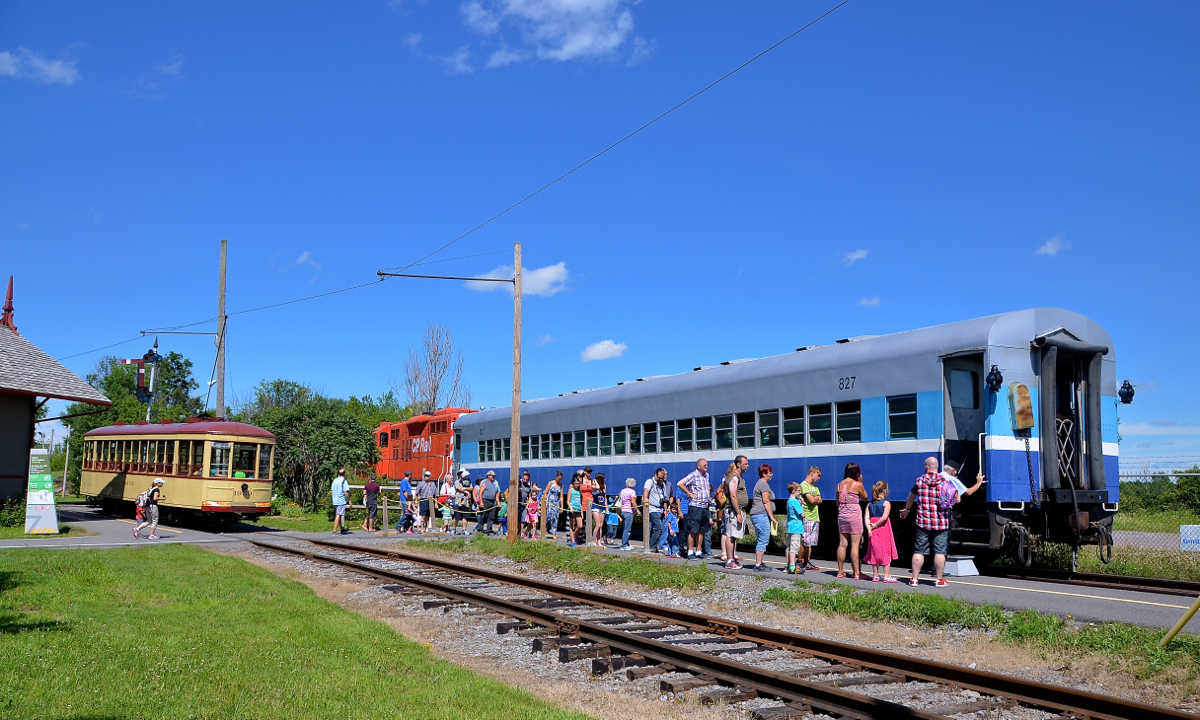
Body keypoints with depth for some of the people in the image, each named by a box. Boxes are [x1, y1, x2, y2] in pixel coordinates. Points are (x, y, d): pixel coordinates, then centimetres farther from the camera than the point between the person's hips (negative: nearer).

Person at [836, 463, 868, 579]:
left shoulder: (840, 484, 7)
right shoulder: (857, 484, -9)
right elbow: (865, 498, 7)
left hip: (842, 515, 5)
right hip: (854, 515, -5)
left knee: (842, 544, 9)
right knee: (855, 545, -3)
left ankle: (840, 571, 14)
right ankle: (857, 573, -1)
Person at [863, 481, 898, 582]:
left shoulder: (870, 504, 6)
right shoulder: (886, 503, -8)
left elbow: (866, 517, -3)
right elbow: (884, 517, -19)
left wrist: (869, 528, -10)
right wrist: (875, 525, -11)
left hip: (873, 531, 5)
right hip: (884, 531, -5)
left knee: (875, 552, 11)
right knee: (886, 552, 3)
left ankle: (875, 575, 13)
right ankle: (886, 576, 5)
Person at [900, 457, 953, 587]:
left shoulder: (919, 481, 2)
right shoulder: (945, 482, -3)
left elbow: (911, 496, 18)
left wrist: (907, 509, 36)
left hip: (923, 522, 1)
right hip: (941, 523, -1)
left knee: (919, 551, 7)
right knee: (940, 551, 4)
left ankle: (914, 579, 10)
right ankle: (939, 580, 8)